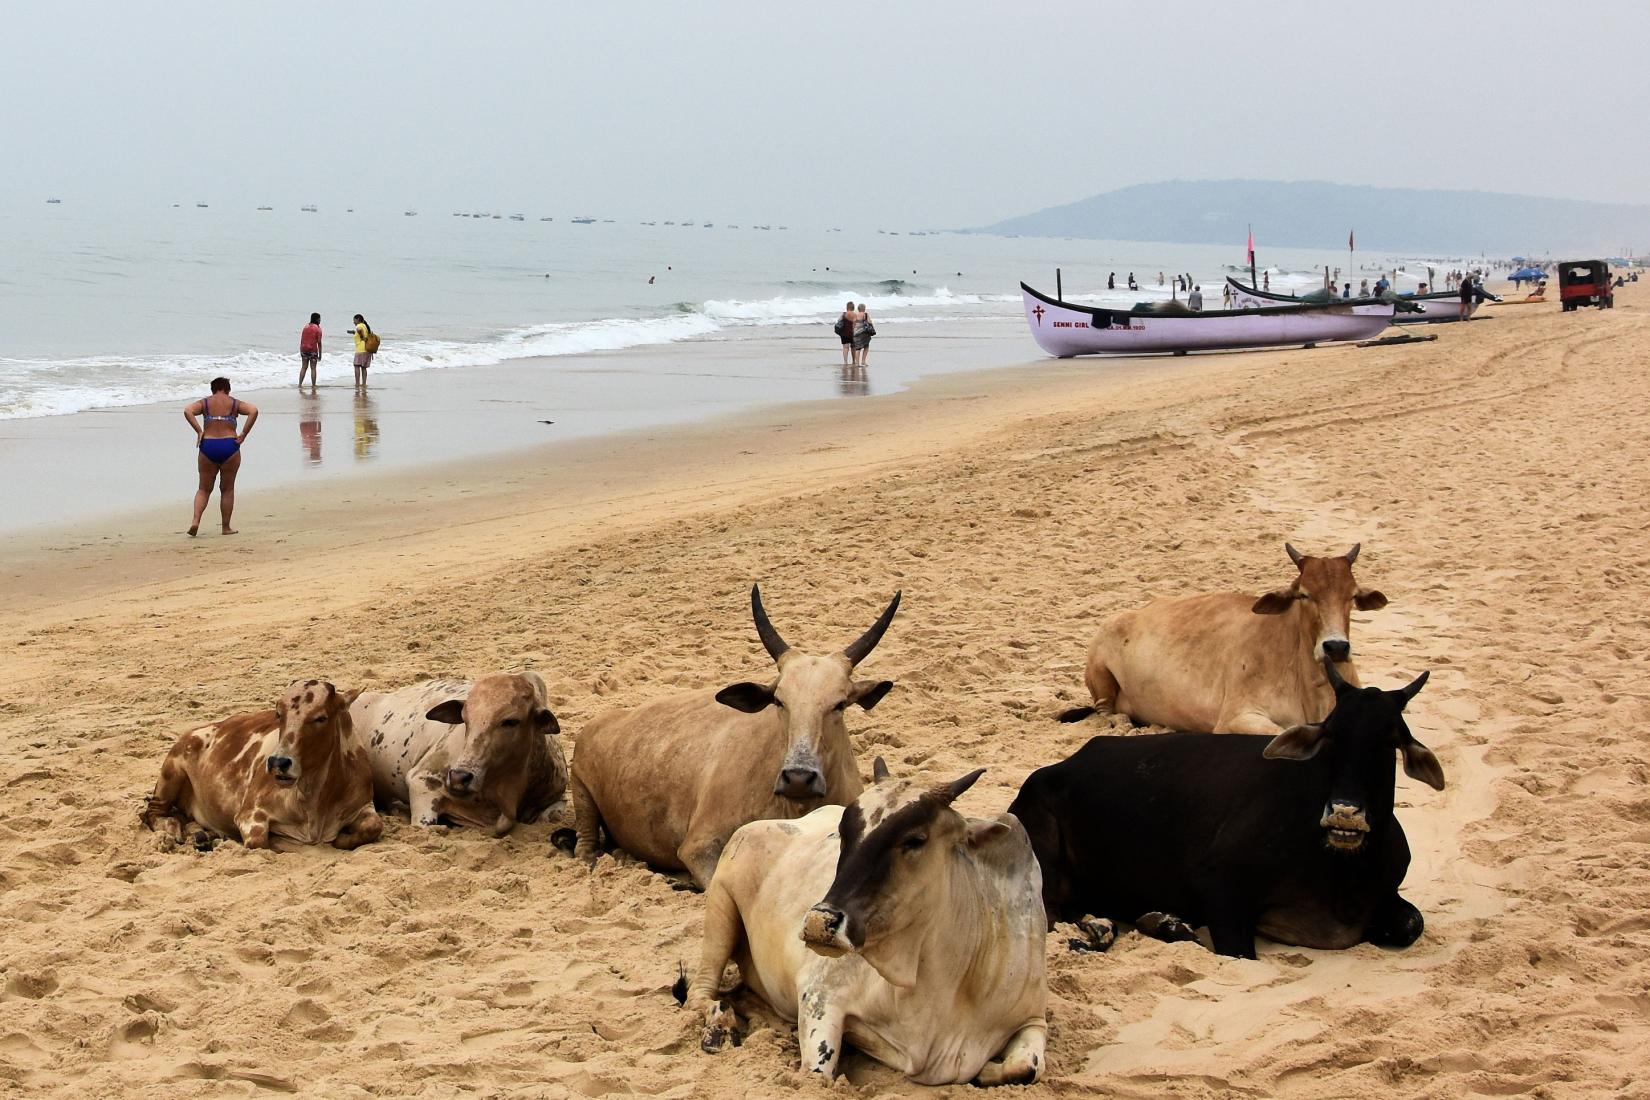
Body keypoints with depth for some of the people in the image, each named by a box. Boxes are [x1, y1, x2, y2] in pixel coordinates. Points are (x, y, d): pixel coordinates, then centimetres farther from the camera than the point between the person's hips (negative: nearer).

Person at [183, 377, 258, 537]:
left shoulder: (205, 403, 8)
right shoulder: (235, 404, 7)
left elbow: (187, 411, -9)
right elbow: (253, 410, -9)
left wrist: (199, 431, -8)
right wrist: (244, 433, -7)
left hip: (208, 446, 1)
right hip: (230, 446, -1)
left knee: (204, 489, 12)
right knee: (227, 489, 10)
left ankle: (195, 520, -7)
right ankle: (226, 527, 11)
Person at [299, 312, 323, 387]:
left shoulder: (305, 327, 8)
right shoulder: (317, 328, -6)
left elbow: (301, 340, 9)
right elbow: (319, 342, -9)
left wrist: (301, 351, 16)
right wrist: (320, 354, -4)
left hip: (304, 349, 4)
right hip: (313, 350, -4)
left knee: (303, 367, 10)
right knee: (313, 368, 1)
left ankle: (300, 384, 6)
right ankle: (313, 386, 1)